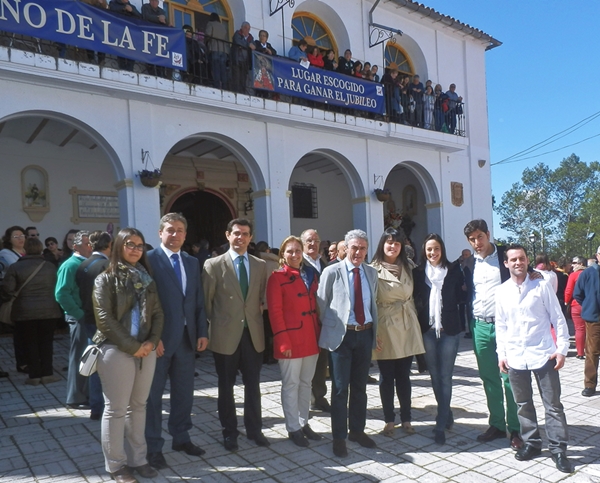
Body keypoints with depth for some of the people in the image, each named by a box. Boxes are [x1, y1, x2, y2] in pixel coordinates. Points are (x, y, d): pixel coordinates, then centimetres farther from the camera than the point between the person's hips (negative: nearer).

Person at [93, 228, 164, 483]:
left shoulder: (147, 279, 11)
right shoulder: (106, 279, -4)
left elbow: (158, 314, 10)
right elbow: (104, 319, -11)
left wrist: (152, 342, -6)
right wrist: (131, 346, -13)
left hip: (146, 350, 5)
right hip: (117, 350, -5)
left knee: (138, 405, 12)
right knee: (116, 409, 4)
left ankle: (137, 459, 23)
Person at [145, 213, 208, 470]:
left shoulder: (192, 262, 11)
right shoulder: (148, 259, -8)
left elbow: (199, 301, 11)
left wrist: (202, 332, 4)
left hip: (187, 337, 6)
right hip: (159, 338, -5)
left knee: (184, 392, 16)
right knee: (153, 395, 8)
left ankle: (181, 438, 33)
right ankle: (154, 447, 21)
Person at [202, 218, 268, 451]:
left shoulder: (260, 265, 5)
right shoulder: (213, 265, -6)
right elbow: (206, 300, -2)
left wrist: (257, 313, 5)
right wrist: (216, 323, 2)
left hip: (253, 333, 3)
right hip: (226, 334, -3)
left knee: (253, 385, 13)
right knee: (226, 386, 11)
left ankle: (254, 428, 29)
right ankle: (229, 432, 27)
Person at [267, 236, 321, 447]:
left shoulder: (311, 274, 10)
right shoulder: (278, 277, -7)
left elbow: (316, 305, 13)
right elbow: (275, 311, -11)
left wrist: (320, 333, 7)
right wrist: (283, 341, -16)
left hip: (311, 338, 6)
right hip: (291, 339, -6)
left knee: (306, 383, 15)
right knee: (291, 384, 5)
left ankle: (303, 423, 29)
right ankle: (293, 428, 18)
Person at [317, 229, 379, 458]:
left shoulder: (371, 273, 8)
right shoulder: (332, 272, -6)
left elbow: (373, 303, 15)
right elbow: (321, 304, 0)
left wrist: (375, 331, 12)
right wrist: (330, 329, 3)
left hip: (365, 334, 4)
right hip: (341, 335, -4)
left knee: (360, 387, 14)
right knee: (340, 389, 2)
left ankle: (357, 430, 29)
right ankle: (339, 437, 14)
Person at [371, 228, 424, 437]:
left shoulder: (407, 268, 10)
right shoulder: (374, 270, -8)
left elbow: (410, 297, 16)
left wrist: (414, 323, 12)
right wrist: (373, 330, -10)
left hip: (406, 326, 4)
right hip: (385, 328, -4)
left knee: (403, 376, 11)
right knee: (387, 377, 7)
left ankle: (406, 419, 23)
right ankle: (389, 420, 19)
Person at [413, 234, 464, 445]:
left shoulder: (454, 270, 1)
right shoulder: (418, 272, 3)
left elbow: (461, 297, 2)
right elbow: (415, 298, 4)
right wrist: (419, 322, -6)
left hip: (449, 330, -2)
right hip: (427, 330, 2)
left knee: (445, 376, 0)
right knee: (434, 375, 11)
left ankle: (441, 425, 7)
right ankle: (447, 414, 31)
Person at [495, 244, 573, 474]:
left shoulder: (542, 286, -3)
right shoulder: (501, 292, 3)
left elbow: (558, 319, -1)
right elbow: (501, 326, 8)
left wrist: (562, 349, -6)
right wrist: (501, 354, 6)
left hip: (543, 354, -2)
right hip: (515, 358, 3)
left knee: (553, 404, 4)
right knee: (523, 404, 13)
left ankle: (558, 449, 15)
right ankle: (531, 443, 28)